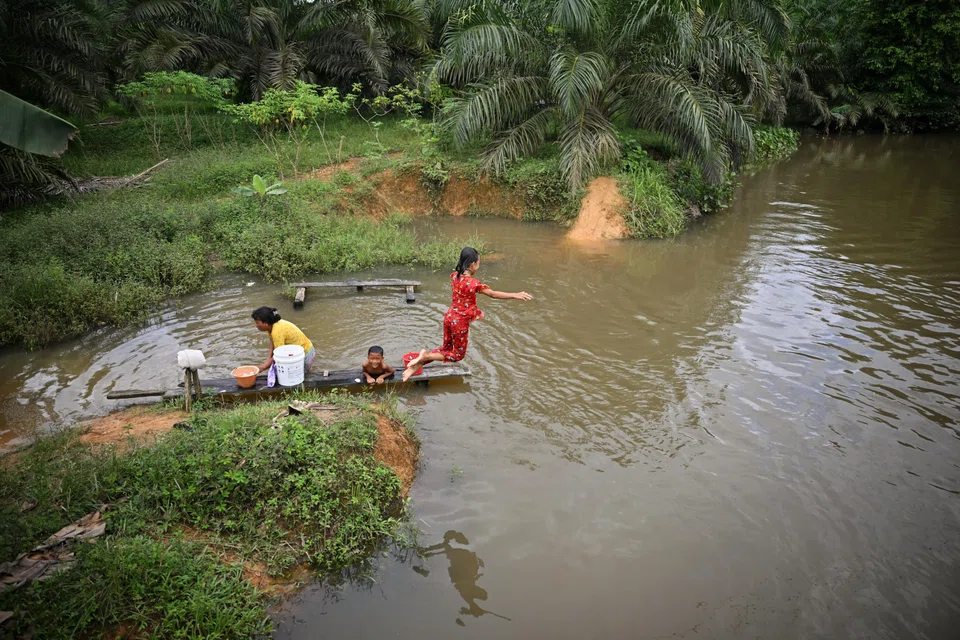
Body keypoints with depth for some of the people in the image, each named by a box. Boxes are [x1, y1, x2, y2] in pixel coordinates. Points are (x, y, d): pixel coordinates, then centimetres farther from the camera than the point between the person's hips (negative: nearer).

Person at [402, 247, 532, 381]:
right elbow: (493, 294, -21)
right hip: (460, 322, -7)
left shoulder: (456, 276, -2)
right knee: (458, 355, 12)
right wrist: (516, 296, -17)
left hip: (449, 316, 7)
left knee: (446, 348, 23)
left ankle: (419, 363, 7)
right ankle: (426, 356, -6)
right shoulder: (473, 283, -24)